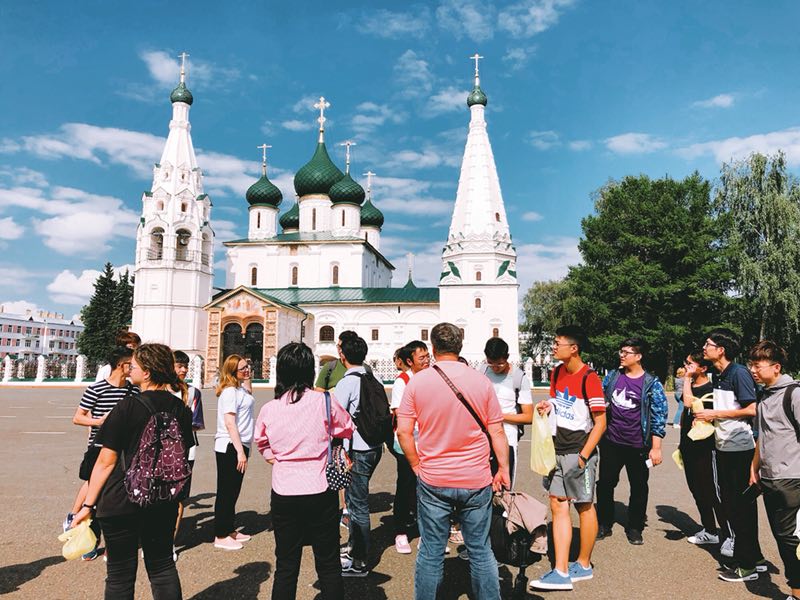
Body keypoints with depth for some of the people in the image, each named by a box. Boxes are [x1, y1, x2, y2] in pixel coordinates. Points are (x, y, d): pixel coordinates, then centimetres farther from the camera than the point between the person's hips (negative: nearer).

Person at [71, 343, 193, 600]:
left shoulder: (128, 407, -15)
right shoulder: (181, 409, 0)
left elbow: (106, 462, -13)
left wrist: (88, 505, -5)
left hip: (121, 502, -4)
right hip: (164, 502, 4)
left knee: (121, 574, 11)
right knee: (162, 566, 17)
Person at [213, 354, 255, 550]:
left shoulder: (241, 389, 11)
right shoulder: (229, 391, -16)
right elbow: (230, 424, -21)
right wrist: (240, 451, -22)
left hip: (239, 446, 9)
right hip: (229, 447, -9)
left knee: (233, 491, 17)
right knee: (226, 492, 0)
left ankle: (230, 530, 29)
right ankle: (220, 536, 10)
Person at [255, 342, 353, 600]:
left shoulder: (269, 409, -3)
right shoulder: (324, 401, -11)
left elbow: (261, 443, 16)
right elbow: (347, 429, 8)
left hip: (283, 495, 2)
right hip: (320, 494, -2)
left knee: (285, 566, 15)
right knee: (328, 565, 12)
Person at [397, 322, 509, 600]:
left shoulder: (417, 381, -7)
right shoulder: (481, 381, -4)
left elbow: (403, 431, -6)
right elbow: (497, 432, -1)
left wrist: (417, 467, 5)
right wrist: (503, 469, 10)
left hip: (432, 482, 0)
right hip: (476, 481, 1)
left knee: (431, 553, 11)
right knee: (481, 551, 14)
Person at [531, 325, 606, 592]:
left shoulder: (589, 378, -16)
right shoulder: (557, 373, 7)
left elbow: (600, 422, -14)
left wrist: (582, 457, -18)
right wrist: (548, 406, -3)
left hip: (579, 451, -7)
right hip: (558, 450, 7)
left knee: (584, 507, 8)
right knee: (558, 506, 4)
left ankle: (584, 565, 25)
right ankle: (561, 572, 8)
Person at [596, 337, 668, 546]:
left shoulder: (652, 384, -7)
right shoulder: (612, 377, 3)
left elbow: (659, 417, -8)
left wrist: (655, 448, -11)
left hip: (637, 445, -3)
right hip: (611, 442, 3)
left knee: (639, 488, 10)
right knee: (605, 484, 10)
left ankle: (634, 529, 26)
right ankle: (604, 524, 25)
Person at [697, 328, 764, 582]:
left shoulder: (739, 373, -15)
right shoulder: (718, 377, 11)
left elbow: (752, 409, -21)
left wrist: (715, 414, -17)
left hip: (741, 449, -9)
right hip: (723, 447, 9)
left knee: (742, 505, 1)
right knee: (729, 501, 15)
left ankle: (747, 565, 13)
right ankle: (755, 558, 29)